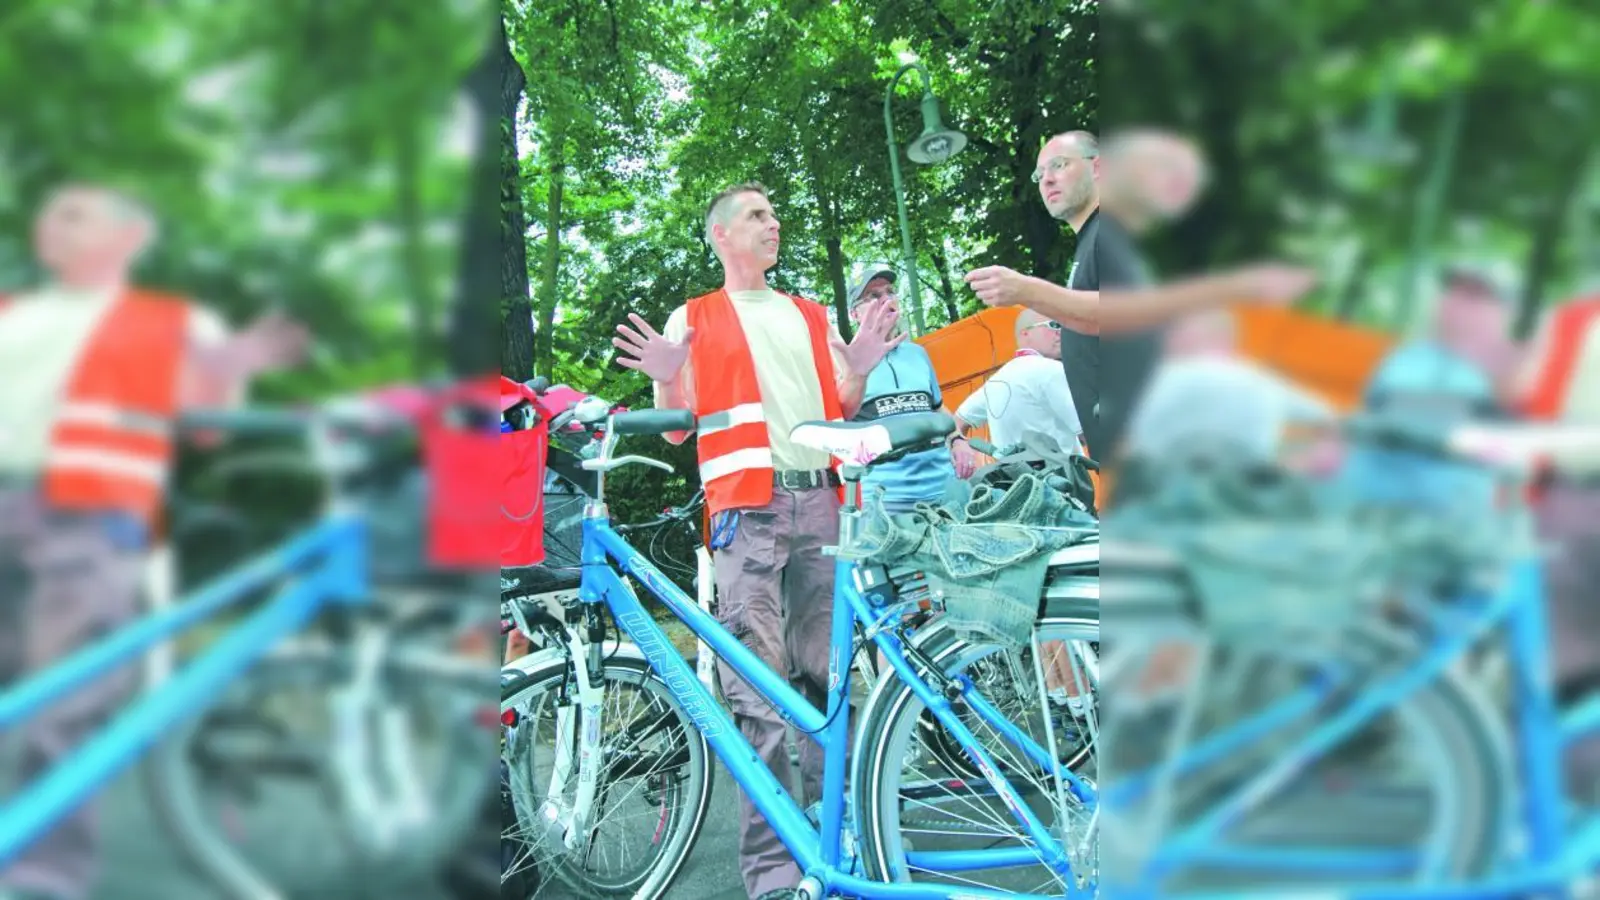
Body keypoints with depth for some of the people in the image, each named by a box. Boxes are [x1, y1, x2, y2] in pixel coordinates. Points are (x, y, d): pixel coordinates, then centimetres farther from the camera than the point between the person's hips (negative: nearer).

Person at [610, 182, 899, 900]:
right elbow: (675, 430, 7)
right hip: (747, 506, -4)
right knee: (758, 689, -9)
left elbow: (843, 412, 20)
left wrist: (861, 369, 1)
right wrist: (667, 379, -13)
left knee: (827, 675, 6)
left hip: (818, 500, 4)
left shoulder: (810, 317, 22)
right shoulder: (693, 320, 10)